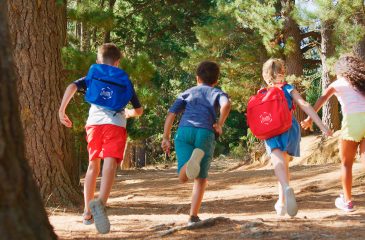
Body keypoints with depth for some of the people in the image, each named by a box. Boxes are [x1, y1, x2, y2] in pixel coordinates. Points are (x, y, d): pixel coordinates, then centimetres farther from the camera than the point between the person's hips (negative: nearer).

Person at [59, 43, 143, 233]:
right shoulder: (124, 80, 23)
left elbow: (72, 87, 0)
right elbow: (139, 110, 25)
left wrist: (61, 111, 4)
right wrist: (128, 113, 46)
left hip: (94, 123, 2)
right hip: (116, 125, -2)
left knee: (93, 166, 20)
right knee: (110, 165, -18)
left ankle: (88, 212, 23)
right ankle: (100, 202, -46)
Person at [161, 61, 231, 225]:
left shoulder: (187, 93, 29)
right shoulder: (217, 93, 23)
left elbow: (171, 114, 14)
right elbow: (226, 104, -4)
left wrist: (166, 138, 12)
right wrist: (219, 125, 5)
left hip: (184, 131, 1)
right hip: (205, 133, -1)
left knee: (183, 178, -10)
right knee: (201, 178, 12)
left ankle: (192, 162, -43)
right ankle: (193, 216, 0)